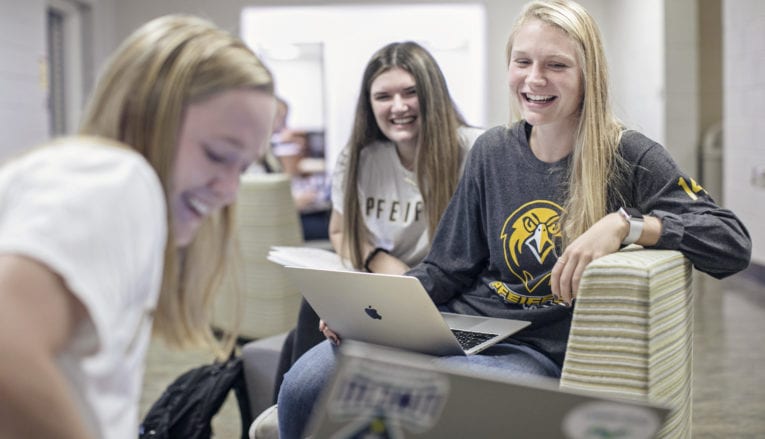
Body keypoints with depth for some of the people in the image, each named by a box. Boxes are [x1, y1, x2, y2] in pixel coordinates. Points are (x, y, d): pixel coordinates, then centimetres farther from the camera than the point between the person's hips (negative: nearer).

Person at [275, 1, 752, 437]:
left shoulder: (627, 157, -4)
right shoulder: (492, 151, 9)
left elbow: (734, 242, -12)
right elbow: (448, 269, 12)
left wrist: (626, 224, -27)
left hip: (541, 351, -4)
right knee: (305, 387, -18)